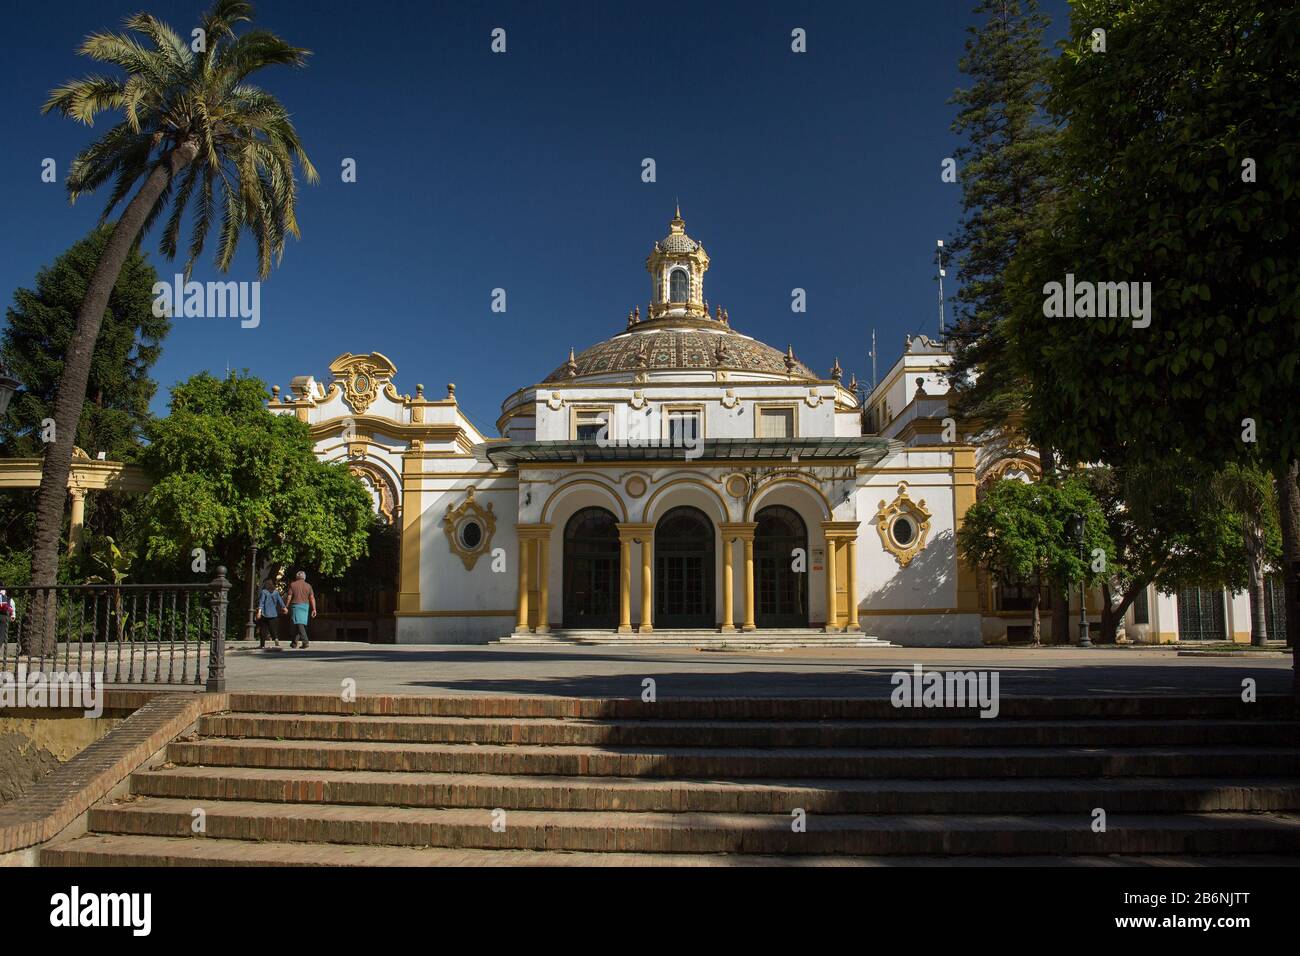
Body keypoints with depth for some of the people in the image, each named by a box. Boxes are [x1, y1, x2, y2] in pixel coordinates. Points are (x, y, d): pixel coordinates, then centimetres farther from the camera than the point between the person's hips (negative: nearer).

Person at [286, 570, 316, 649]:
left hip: (295, 605, -4)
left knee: (299, 624, -10)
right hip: (305, 606, 4)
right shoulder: (308, 586, 7)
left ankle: (305, 642, -23)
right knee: (299, 624, 13)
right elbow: (312, 598, 0)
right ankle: (294, 642, 18)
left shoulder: (292, 585, 1)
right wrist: (314, 609, -1)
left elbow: (289, 597, -4)